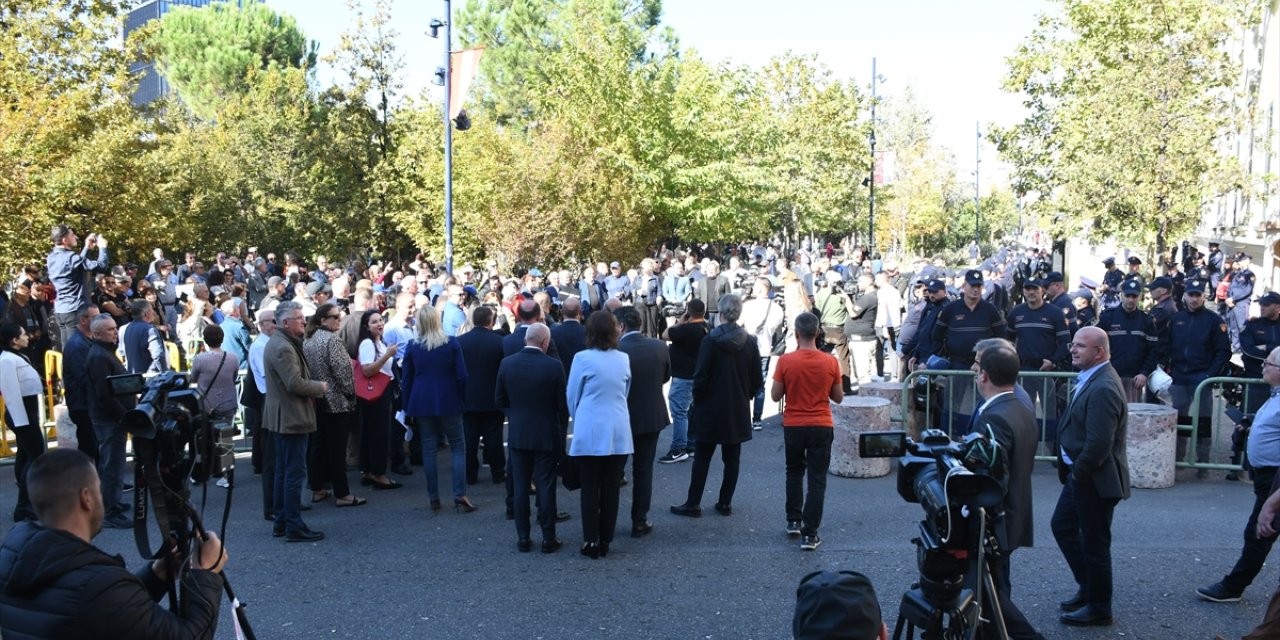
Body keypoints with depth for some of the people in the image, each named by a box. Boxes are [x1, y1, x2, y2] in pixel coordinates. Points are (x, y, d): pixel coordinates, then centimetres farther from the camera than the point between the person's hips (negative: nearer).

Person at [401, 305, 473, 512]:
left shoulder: (413, 346, 0)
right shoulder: (452, 343, -5)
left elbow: (406, 379, 4)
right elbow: (461, 376, -6)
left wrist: (407, 407, 11)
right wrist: (463, 400, 5)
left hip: (422, 402, 2)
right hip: (449, 401, -2)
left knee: (428, 449, 7)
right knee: (457, 447, 4)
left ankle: (434, 498, 9)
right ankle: (460, 495, -6)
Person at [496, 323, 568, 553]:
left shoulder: (506, 363, -5)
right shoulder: (554, 366, -14)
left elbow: (499, 400, 4)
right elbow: (562, 405, -8)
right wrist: (561, 432, 6)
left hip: (517, 434, 3)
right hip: (546, 435, -2)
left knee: (520, 486, 10)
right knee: (546, 486, 5)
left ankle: (523, 538, 15)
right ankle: (548, 538, 11)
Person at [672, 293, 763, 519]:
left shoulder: (711, 340, -13)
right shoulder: (750, 342, -1)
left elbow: (701, 376, -13)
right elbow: (757, 380, 3)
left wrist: (697, 399, 1)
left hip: (712, 407, -3)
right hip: (739, 410, 3)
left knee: (702, 457, 5)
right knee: (732, 458, 11)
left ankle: (693, 503, 8)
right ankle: (725, 503, 16)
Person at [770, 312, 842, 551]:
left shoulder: (785, 361, -11)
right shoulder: (830, 362, -7)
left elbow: (775, 395, -4)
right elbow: (838, 397, 2)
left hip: (793, 426, 1)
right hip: (821, 427, 0)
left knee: (794, 473, 23)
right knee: (817, 480, 3)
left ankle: (794, 521, 26)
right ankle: (809, 534, 0)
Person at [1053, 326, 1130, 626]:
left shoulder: (1103, 388, -26)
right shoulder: (1091, 378, 5)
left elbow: (1098, 444, -28)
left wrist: (1078, 473, -15)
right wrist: (1071, 471, 9)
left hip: (1096, 480, -10)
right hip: (1081, 474, 10)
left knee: (1094, 544, 6)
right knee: (1062, 525, 21)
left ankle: (1098, 608, 23)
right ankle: (1088, 587, 37)